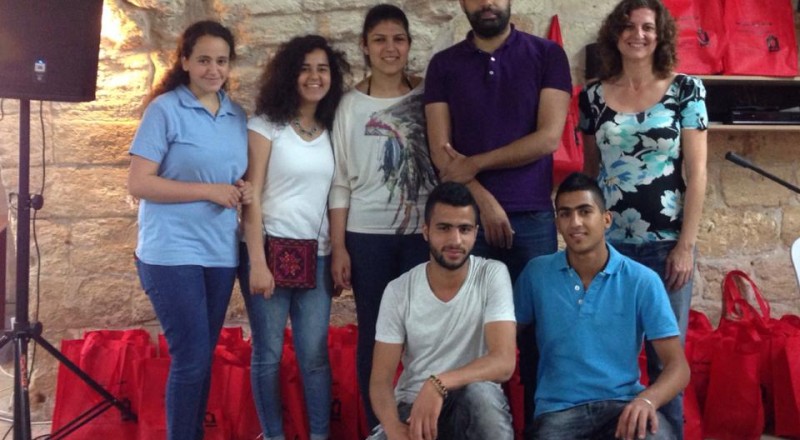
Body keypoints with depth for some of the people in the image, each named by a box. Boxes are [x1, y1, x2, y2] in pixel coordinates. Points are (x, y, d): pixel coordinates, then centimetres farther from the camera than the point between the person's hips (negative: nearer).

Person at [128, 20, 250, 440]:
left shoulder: (238, 116, 9)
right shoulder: (164, 109, -7)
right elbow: (138, 183, -13)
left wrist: (244, 191, -3)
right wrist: (210, 191, -17)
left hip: (220, 252, 6)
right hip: (172, 253, -5)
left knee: (203, 356, 14)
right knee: (191, 358, -5)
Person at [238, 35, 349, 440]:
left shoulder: (331, 130, 10)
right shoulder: (266, 125, -3)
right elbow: (251, 197, -8)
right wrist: (257, 263, -15)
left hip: (316, 256, 4)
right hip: (271, 250, -3)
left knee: (315, 353, 4)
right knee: (268, 353, 4)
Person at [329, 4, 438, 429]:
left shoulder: (429, 93, 3)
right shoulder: (351, 104, 1)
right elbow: (340, 181, 1)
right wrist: (338, 247, -3)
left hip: (423, 232, 0)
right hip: (367, 235, 0)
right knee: (374, 333, 6)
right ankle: (377, 427, 19)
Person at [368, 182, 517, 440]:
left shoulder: (493, 275, -10)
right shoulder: (399, 291, -6)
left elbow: (503, 362, -21)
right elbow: (380, 381, -6)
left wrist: (438, 384, -37)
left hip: (477, 409, -1)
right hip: (413, 405, 1)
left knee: (481, 393, -36)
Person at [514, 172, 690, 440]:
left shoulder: (642, 281, -1)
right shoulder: (536, 274, 4)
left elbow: (678, 365, -3)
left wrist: (647, 399, -25)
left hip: (623, 403, 0)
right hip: (559, 409, 1)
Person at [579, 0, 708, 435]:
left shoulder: (685, 89, 0)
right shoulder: (593, 95, 6)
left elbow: (696, 172, -2)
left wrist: (686, 245, -8)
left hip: (665, 244, -1)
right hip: (608, 243, 2)